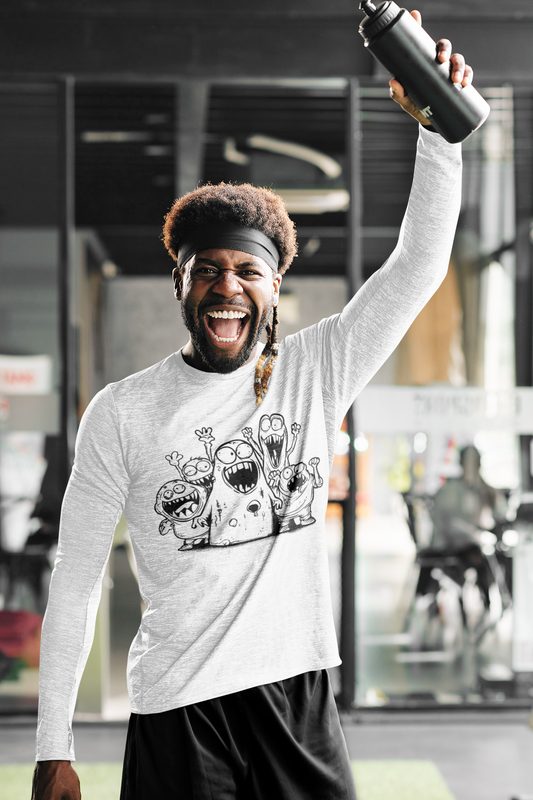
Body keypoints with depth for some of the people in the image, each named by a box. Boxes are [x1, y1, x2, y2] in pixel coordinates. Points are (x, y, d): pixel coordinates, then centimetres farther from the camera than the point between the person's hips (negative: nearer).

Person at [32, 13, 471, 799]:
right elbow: (75, 582, 1)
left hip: (300, 696, 2)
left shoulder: (315, 372, 4)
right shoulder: (122, 413, -2)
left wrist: (434, 126, -13)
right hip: (177, 707, -2)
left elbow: (419, 265, -1)